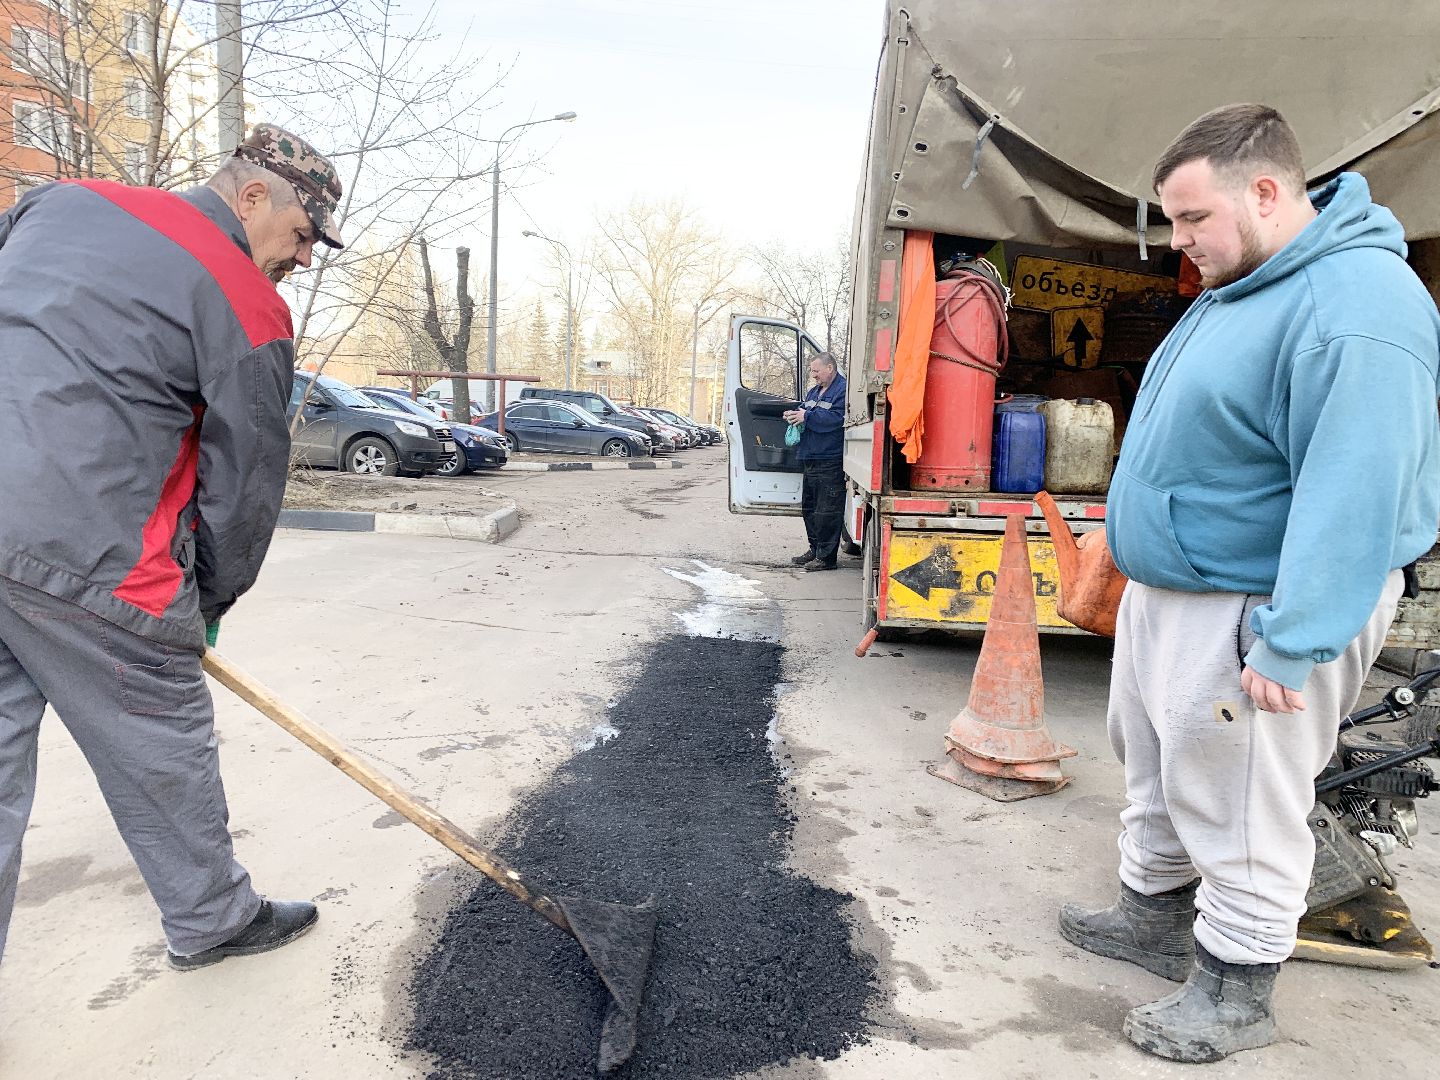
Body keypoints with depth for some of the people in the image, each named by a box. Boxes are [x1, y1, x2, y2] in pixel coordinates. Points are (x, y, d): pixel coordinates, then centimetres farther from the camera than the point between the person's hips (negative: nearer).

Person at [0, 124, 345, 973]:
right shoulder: (251, 309, -5)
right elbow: (247, 480, 0)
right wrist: (208, 603, 14)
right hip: (80, 549, -7)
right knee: (160, 743, 11)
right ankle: (212, 920, 31)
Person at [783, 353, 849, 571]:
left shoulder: (843, 391, -11)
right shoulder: (814, 391, 18)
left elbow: (836, 419, -22)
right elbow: (804, 410, 25)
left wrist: (807, 416, -19)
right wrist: (794, 414, 2)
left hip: (830, 462, -10)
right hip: (810, 459, 10)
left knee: (827, 511, -5)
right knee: (809, 507, 16)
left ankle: (826, 557, 0)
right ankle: (815, 549, 27)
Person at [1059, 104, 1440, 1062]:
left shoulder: (1356, 307, -22)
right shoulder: (1237, 285, 11)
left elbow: (1352, 489, -29)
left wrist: (1290, 642, -31)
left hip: (1251, 613, -10)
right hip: (1167, 590, 10)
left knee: (1238, 812, 4)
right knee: (1156, 770, 21)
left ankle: (1236, 992, 24)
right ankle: (1156, 916, 41)